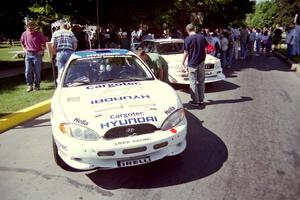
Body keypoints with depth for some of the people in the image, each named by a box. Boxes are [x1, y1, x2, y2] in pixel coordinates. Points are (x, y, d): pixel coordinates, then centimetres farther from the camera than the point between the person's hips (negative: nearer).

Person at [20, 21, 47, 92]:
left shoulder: (39, 34, -5)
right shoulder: (24, 34, 4)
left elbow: (45, 42, 5)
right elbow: (22, 42, 22)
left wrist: (42, 50, -3)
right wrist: (24, 49, 10)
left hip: (37, 54, -3)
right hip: (28, 55, 3)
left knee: (37, 71, 2)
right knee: (28, 71, 0)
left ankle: (36, 86, 15)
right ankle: (30, 86, 12)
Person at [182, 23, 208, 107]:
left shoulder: (187, 39, -10)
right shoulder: (202, 37, 2)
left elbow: (186, 53, -10)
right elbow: (205, 50, 7)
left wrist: (183, 63, 1)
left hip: (192, 64, -4)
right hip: (201, 63, 5)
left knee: (193, 83, 4)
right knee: (201, 82, 14)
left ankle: (195, 101, 8)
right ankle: (201, 100, 21)